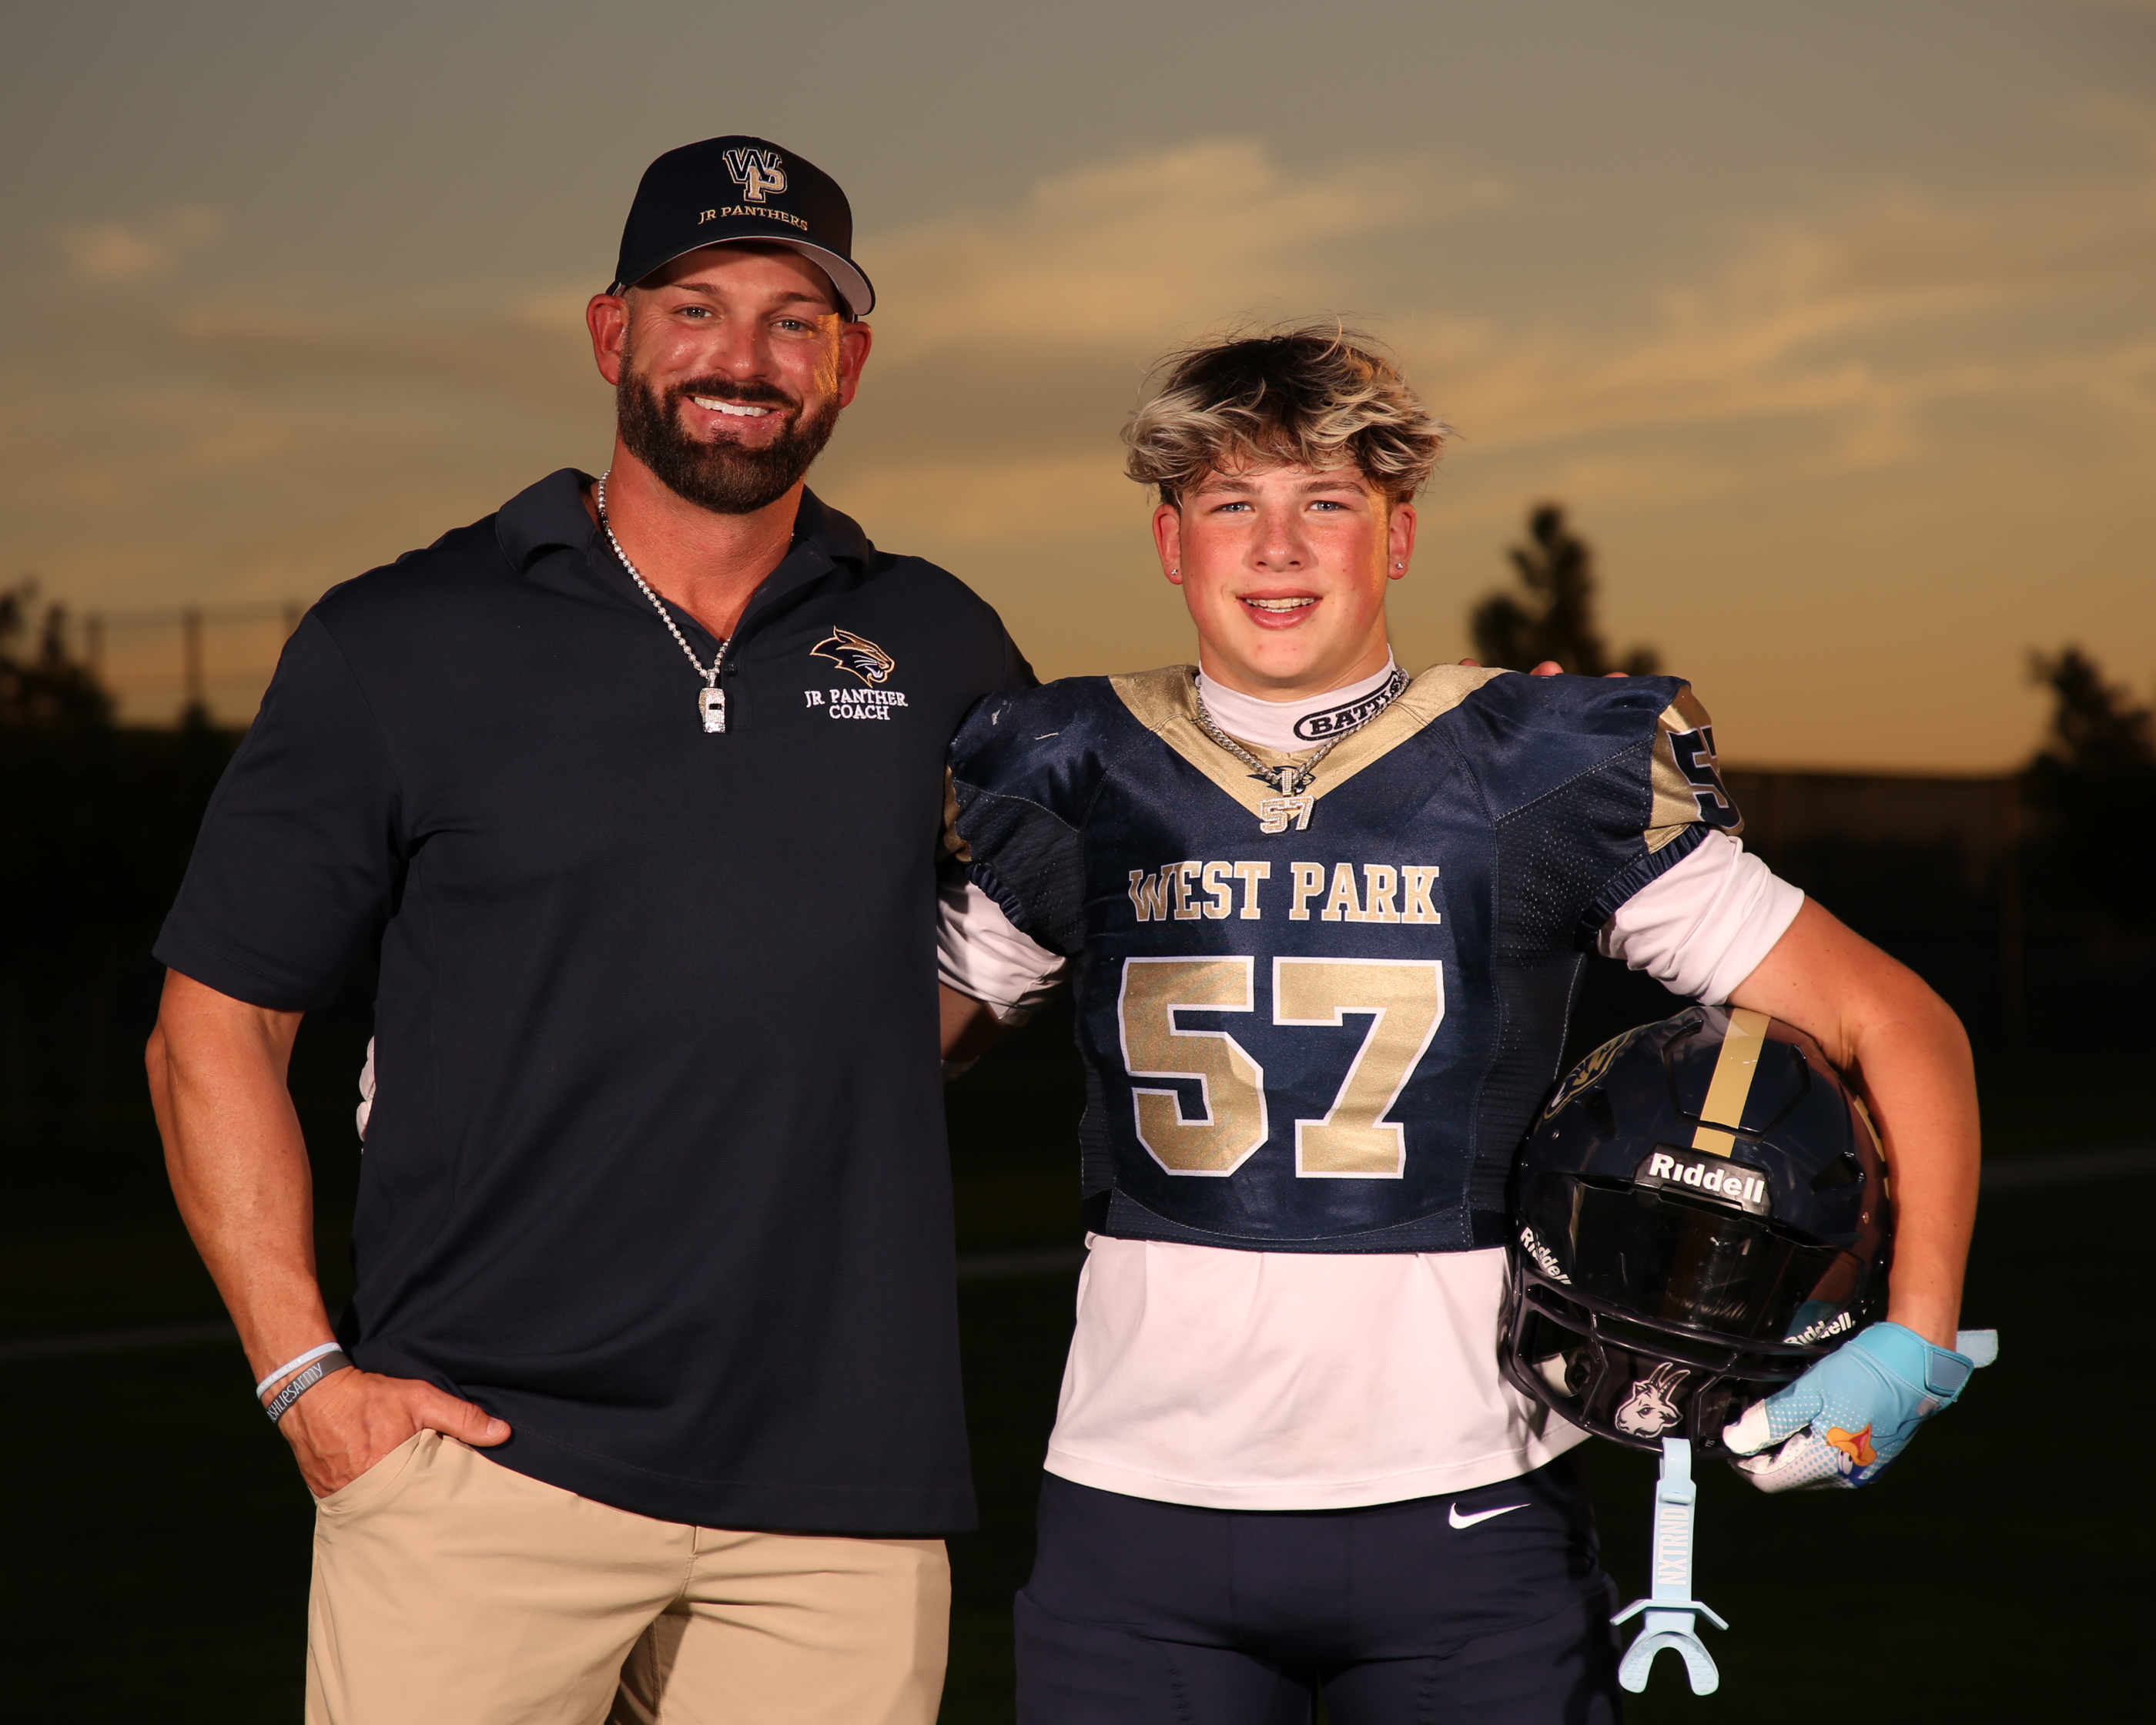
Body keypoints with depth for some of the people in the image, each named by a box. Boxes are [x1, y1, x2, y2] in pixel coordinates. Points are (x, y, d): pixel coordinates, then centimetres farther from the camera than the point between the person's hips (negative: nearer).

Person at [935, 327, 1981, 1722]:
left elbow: (1896, 1025, 3)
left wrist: (1913, 1343, -6)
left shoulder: (1549, 781, -1)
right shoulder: (1070, 789, 5)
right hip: (1139, 1504, 2)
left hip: (1463, 1507, -1)